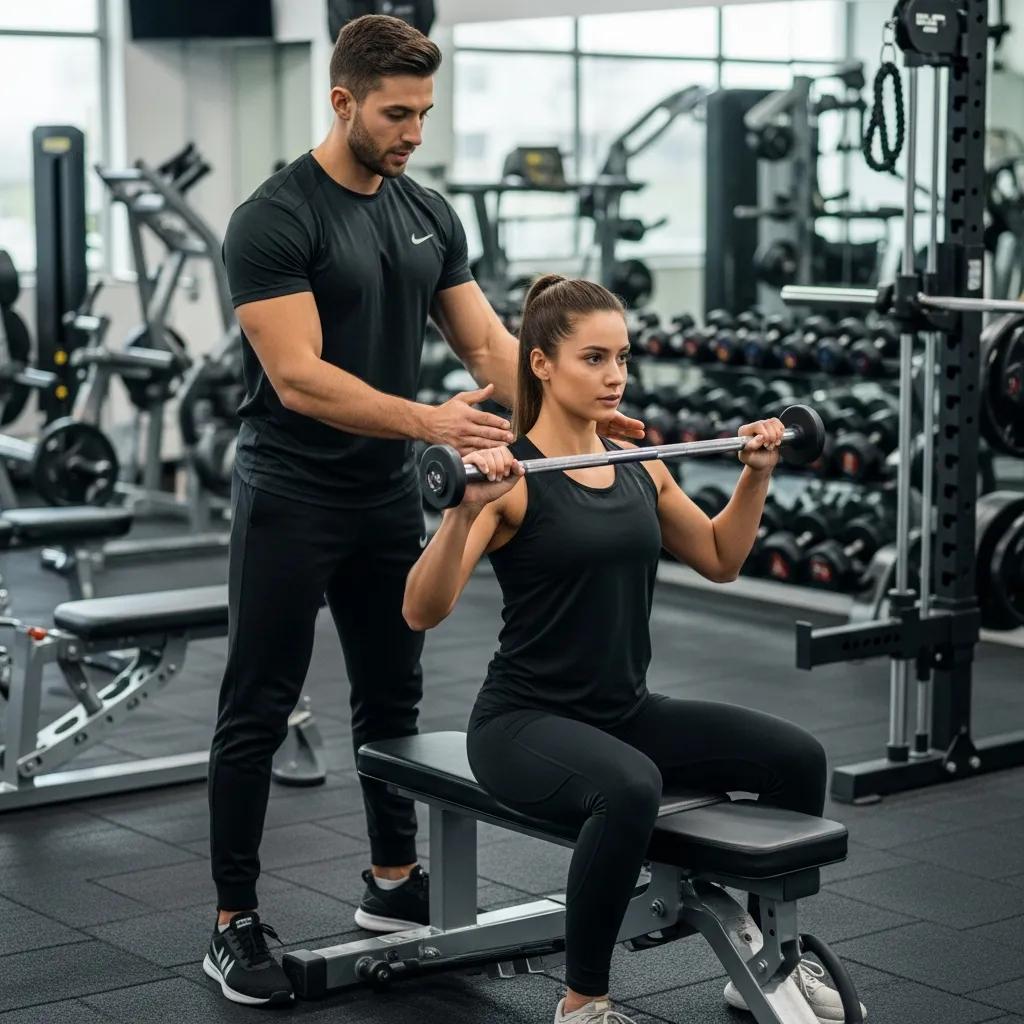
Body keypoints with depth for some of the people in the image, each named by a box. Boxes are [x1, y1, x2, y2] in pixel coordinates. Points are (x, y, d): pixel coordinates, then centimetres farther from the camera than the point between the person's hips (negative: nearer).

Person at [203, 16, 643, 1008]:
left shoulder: (428, 214, 6)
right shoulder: (275, 218, -18)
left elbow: (489, 345, 4)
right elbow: (295, 377, -26)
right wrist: (426, 420, -37)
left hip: (388, 496, 8)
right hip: (292, 499, -7)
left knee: (391, 696, 18)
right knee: (257, 712, 0)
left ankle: (393, 881, 33)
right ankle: (234, 923, 9)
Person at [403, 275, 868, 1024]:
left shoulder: (639, 467, 7)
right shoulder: (512, 478, -14)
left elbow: (720, 561, 22)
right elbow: (423, 613, -24)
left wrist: (756, 476, 11)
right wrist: (468, 508, -36)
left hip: (626, 711, 7)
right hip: (525, 722, -7)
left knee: (797, 758, -9)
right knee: (629, 788, -38)